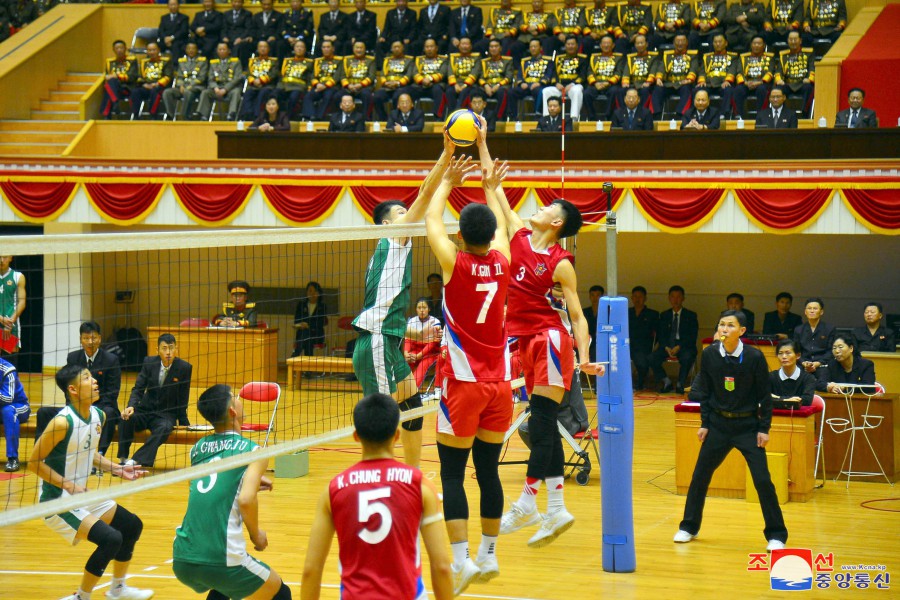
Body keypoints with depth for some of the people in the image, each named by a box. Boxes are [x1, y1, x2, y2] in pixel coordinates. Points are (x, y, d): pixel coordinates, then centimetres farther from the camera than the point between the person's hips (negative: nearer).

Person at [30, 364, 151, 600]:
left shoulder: (98, 416, 1)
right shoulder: (63, 422, -25)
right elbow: (34, 462, -21)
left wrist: (116, 468, 5)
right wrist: (69, 486, -23)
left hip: (82, 494, 9)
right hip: (57, 501, -9)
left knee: (132, 526, 17)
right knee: (111, 539, -21)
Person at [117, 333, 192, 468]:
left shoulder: (184, 368, -6)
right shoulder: (149, 362, 0)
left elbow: (182, 399, 0)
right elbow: (138, 389, -2)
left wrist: (183, 422, 0)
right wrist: (131, 406, -21)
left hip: (166, 415, -2)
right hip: (145, 411, 2)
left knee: (164, 428, -36)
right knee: (127, 418, -28)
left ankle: (136, 460, -43)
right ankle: (123, 459, -26)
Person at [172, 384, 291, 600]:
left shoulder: (198, 448, 15)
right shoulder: (251, 450, -2)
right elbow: (246, 499, -17)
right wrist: (256, 534, 0)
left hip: (181, 560, 6)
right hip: (220, 561, -6)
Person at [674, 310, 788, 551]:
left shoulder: (754, 357, -14)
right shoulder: (709, 355, -6)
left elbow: (764, 395, -6)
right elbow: (705, 391, 5)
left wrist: (764, 428, -7)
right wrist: (704, 423, 4)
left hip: (748, 425, -3)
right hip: (718, 423, 3)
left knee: (762, 480, -6)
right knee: (700, 476, 8)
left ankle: (776, 535, 6)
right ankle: (689, 527, 25)